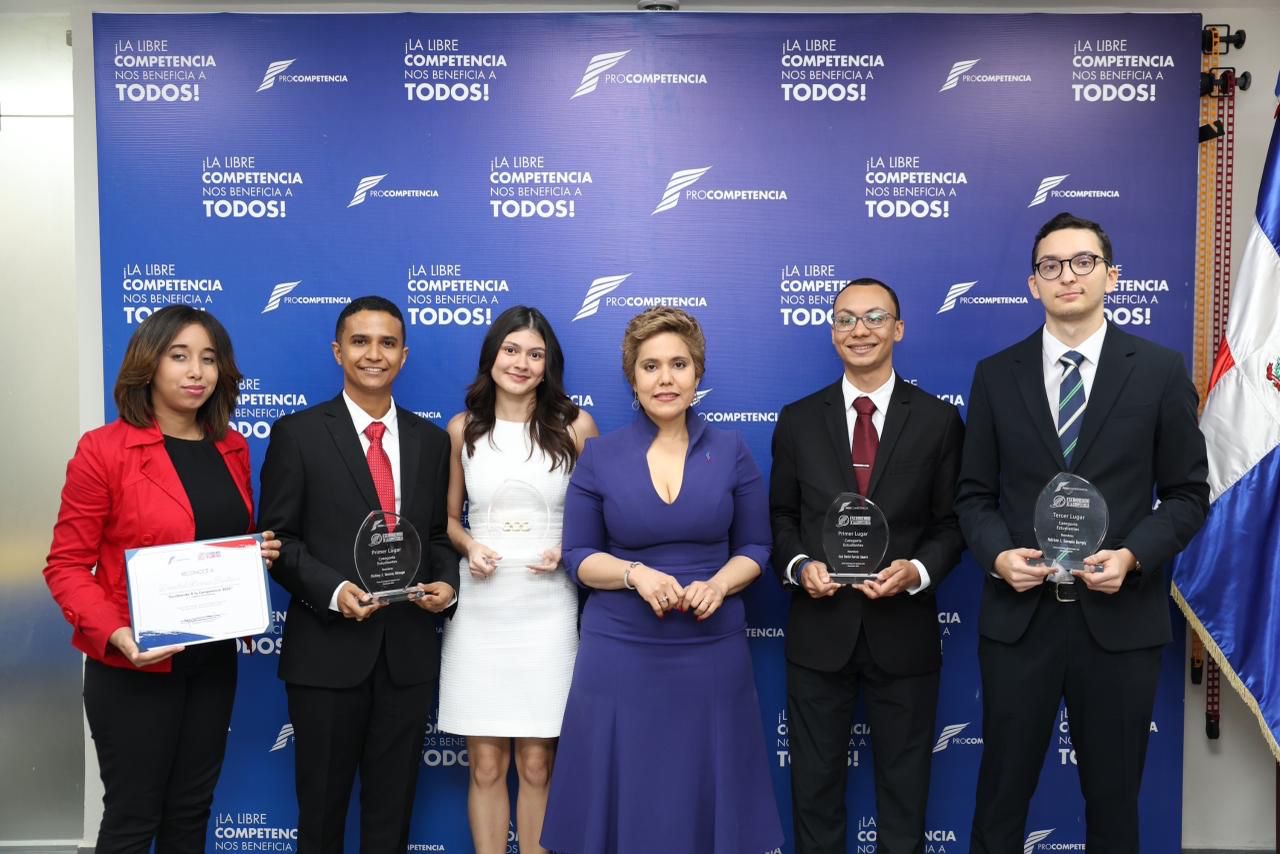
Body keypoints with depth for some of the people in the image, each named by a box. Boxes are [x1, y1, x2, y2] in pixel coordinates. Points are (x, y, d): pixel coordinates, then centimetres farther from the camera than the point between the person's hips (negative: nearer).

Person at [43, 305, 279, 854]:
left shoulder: (232, 448, 5)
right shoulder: (102, 449, -12)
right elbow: (66, 565, -11)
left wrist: (260, 554, -6)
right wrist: (115, 634, -25)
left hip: (214, 658, 5)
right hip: (133, 667, -5)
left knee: (191, 809, 17)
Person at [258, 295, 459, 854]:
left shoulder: (431, 440, 8)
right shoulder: (297, 433, -3)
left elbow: (439, 532, 12)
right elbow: (278, 538, -5)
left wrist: (446, 583, -8)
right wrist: (333, 590, -19)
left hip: (408, 649, 3)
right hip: (327, 647, -3)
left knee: (393, 804, 16)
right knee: (321, 802, 14)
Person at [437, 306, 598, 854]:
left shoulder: (576, 426, 0)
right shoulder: (463, 428, 5)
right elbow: (447, 518, 13)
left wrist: (567, 549, -10)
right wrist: (470, 547, -7)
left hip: (546, 609, -1)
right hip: (479, 609, 1)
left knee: (537, 764, 6)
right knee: (485, 763, 7)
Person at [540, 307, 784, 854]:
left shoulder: (731, 451, 1)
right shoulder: (599, 456, -1)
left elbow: (755, 547, 5)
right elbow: (577, 555, 1)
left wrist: (719, 584, -14)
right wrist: (635, 574, -17)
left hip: (712, 651, 1)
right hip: (621, 651, -1)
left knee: (708, 794, 11)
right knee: (623, 797, 8)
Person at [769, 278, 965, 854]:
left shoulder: (939, 421, -1)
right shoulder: (798, 420, 2)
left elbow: (951, 523, 0)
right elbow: (781, 516, 6)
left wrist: (918, 570, -18)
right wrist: (799, 565, -13)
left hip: (903, 632, -1)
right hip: (819, 630, 1)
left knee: (904, 787, 16)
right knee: (814, 783, 15)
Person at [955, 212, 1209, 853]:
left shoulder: (1161, 371, 1)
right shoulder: (996, 375, 4)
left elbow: (1188, 493, 3)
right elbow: (974, 494, 6)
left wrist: (1133, 556, -14)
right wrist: (998, 555, -13)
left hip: (1120, 616, 0)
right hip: (1019, 614, 1)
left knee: (1114, 795, 15)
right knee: (1002, 790, 10)